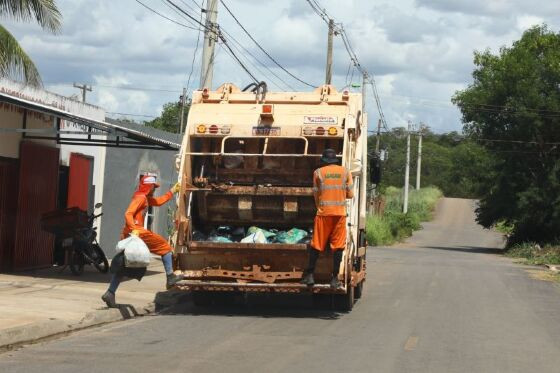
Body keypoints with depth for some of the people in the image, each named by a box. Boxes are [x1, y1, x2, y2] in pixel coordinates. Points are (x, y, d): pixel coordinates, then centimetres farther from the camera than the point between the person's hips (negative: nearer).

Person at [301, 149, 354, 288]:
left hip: (323, 212, -1)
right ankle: (335, 278, 2)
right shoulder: (345, 172, 6)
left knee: (316, 245, 6)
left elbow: (316, 195, 5)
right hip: (340, 212, 1)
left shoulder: (318, 172, 2)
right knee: (338, 245, 4)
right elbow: (350, 194, 5)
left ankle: (309, 275, 8)